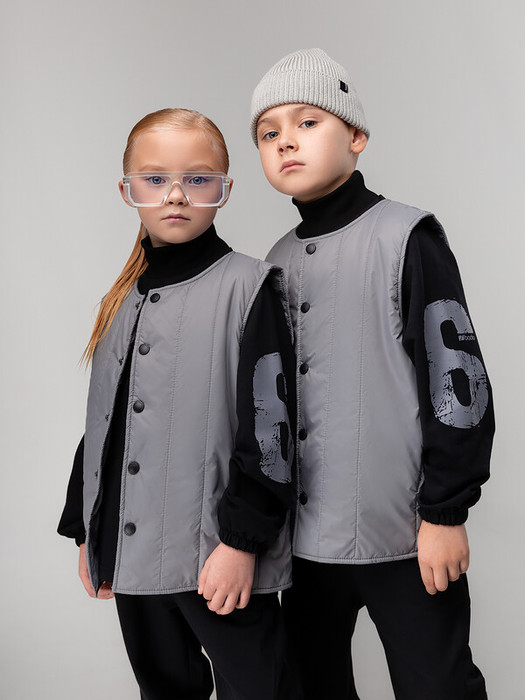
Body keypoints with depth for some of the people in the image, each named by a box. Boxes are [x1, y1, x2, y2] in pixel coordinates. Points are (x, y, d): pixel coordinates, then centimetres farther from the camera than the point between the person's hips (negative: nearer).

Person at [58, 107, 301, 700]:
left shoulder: (248, 286, -7)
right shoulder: (123, 301, 13)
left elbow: (269, 423, -13)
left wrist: (243, 539, -16)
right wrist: (85, 529, 17)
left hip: (221, 559, -6)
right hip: (132, 557, 7)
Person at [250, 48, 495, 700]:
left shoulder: (404, 237, -8)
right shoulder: (280, 261, 10)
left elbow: (457, 379, -11)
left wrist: (445, 511, -13)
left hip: (403, 532, -6)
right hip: (306, 532, 6)